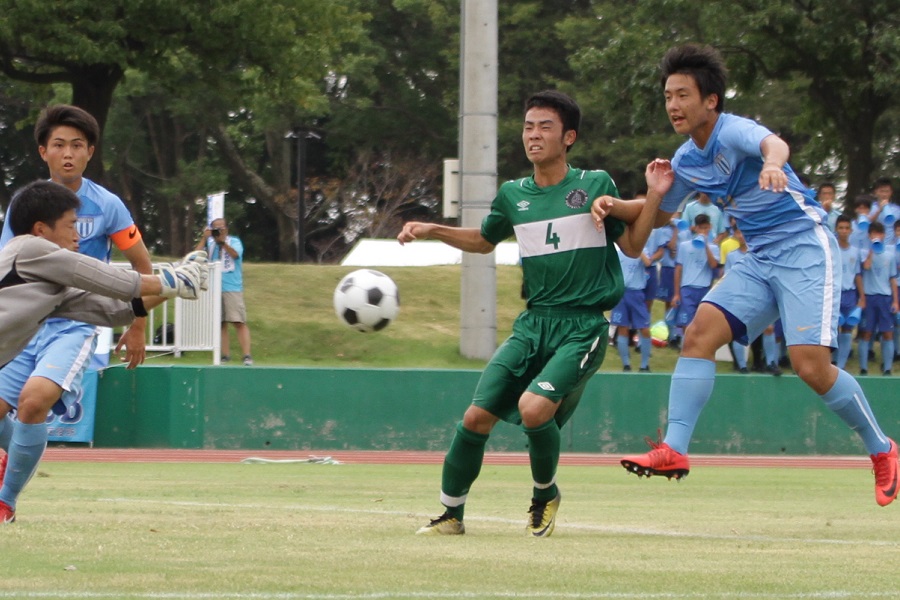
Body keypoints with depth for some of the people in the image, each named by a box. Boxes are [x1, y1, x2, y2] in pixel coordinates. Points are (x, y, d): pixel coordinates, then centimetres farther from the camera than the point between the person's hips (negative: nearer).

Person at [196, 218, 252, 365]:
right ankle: (225, 356, 7)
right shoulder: (209, 243, 14)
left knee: (239, 322, -11)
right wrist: (204, 238, -5)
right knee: (220, 324, 2)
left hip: (232, 288, -4)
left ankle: (247, 356, -15)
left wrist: (223, 241, -22)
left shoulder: (234, 241, 6)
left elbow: (235, 254, -14)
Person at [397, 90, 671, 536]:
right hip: (534, 322, 4)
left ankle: (545, 494, 3)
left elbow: (632, 246, 5)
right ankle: (451, 514, 13)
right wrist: (431, 231, 15)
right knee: (477, 416, -6)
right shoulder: (513, 195, 10)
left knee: (534, 407, -26)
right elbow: (484, 240, 29)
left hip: (583, 326, -4)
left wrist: (652, 198, -9)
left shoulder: (595, 185, -1)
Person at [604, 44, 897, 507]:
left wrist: (772, 164, -66)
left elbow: (773, 143, -41)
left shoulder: (734, 131, -17)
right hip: (759, 259, 7)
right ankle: (674, 449, -17)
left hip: (805, 247, -7)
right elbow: (659, 214, 23)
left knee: (811, 366, -16)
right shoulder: (686, 160, 7)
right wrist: (616, 207, 4)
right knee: (700, 333, -13)